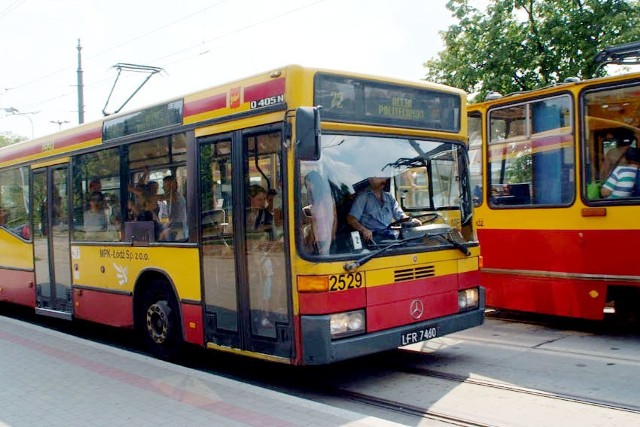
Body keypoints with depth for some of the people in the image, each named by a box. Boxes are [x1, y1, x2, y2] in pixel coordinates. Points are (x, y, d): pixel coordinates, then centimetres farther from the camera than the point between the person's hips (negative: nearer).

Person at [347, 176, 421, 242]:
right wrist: (364, 230, -23)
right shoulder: (363, 198, 3)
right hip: (374, 236, -6)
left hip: (391, 235, 6)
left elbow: (400, 215, 21)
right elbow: (351, 219, -5)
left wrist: (411, 220, -2)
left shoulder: (389, 197, 21)